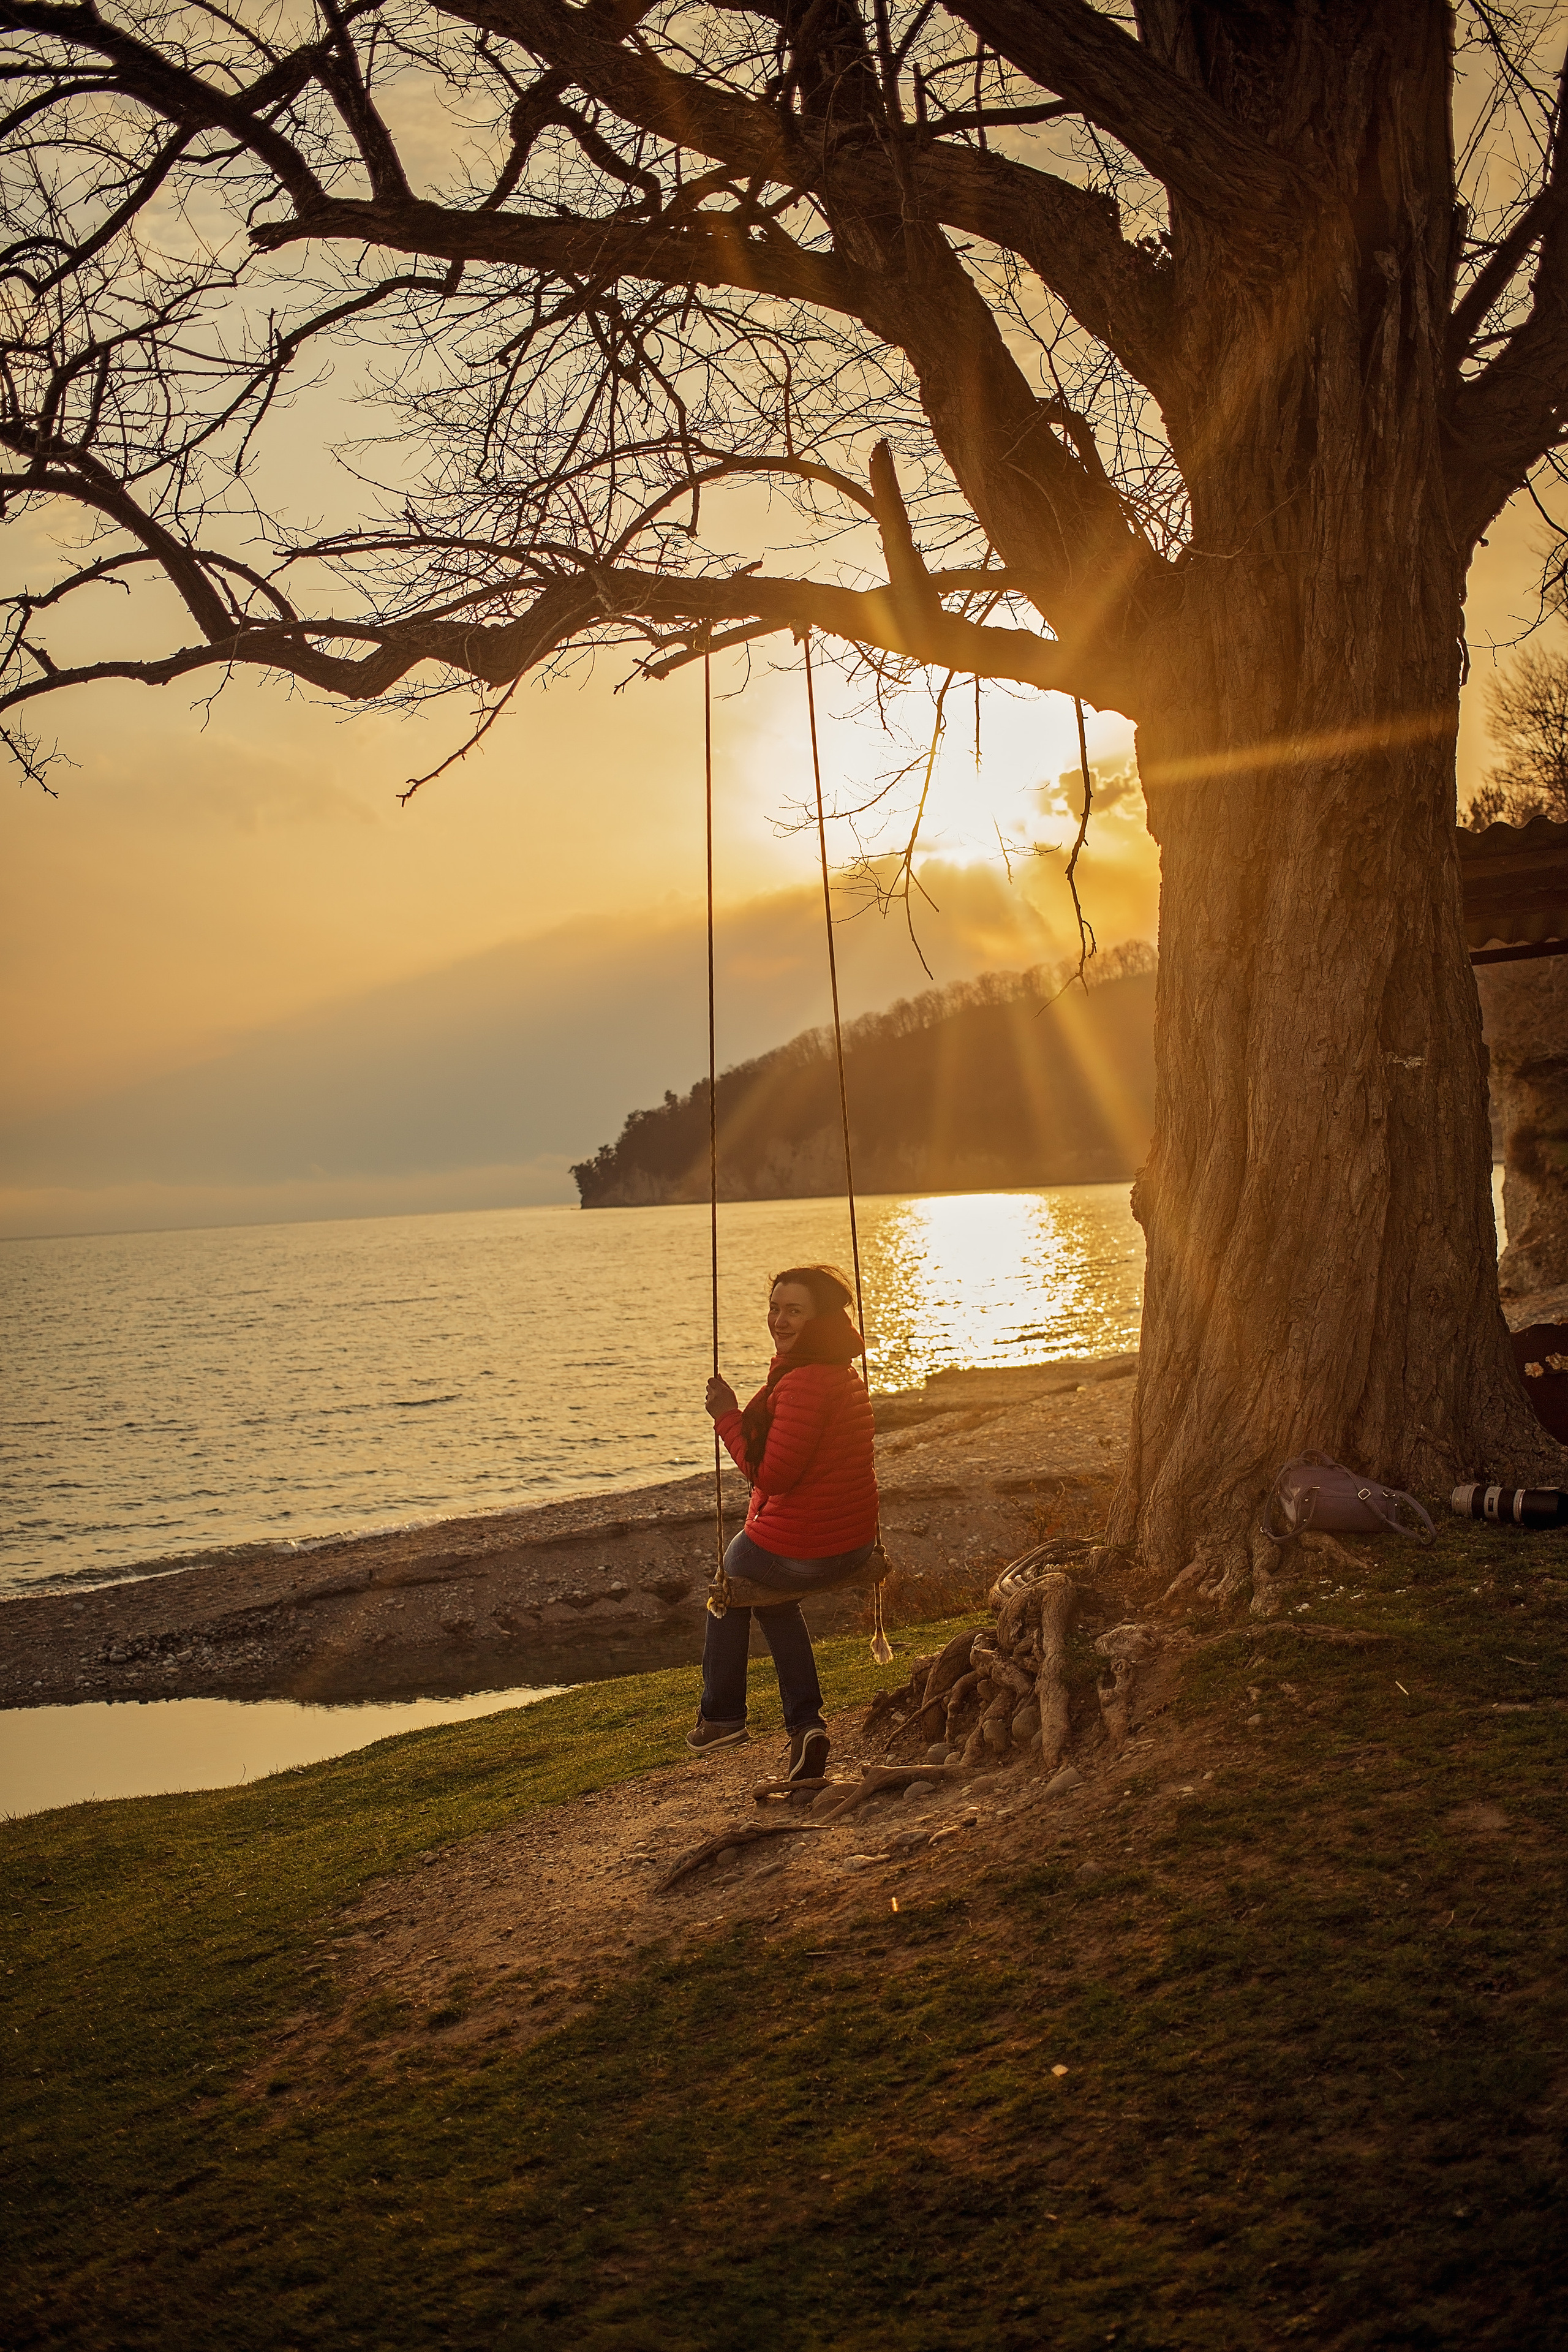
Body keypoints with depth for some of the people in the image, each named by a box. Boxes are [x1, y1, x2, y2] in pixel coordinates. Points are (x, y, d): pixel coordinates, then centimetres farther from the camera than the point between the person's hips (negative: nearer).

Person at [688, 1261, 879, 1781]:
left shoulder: (804, 1383, -25)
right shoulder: (845, 1372, 8)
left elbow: (772, 1474, -25)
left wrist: (727, 1416, -15)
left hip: (794, 1551, -8)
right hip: (854, 1548, 8)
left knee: (733, 1587, 24)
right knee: (773, 1597, 35)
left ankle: (722, 1716, 37)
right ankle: (805, 1723, 22)